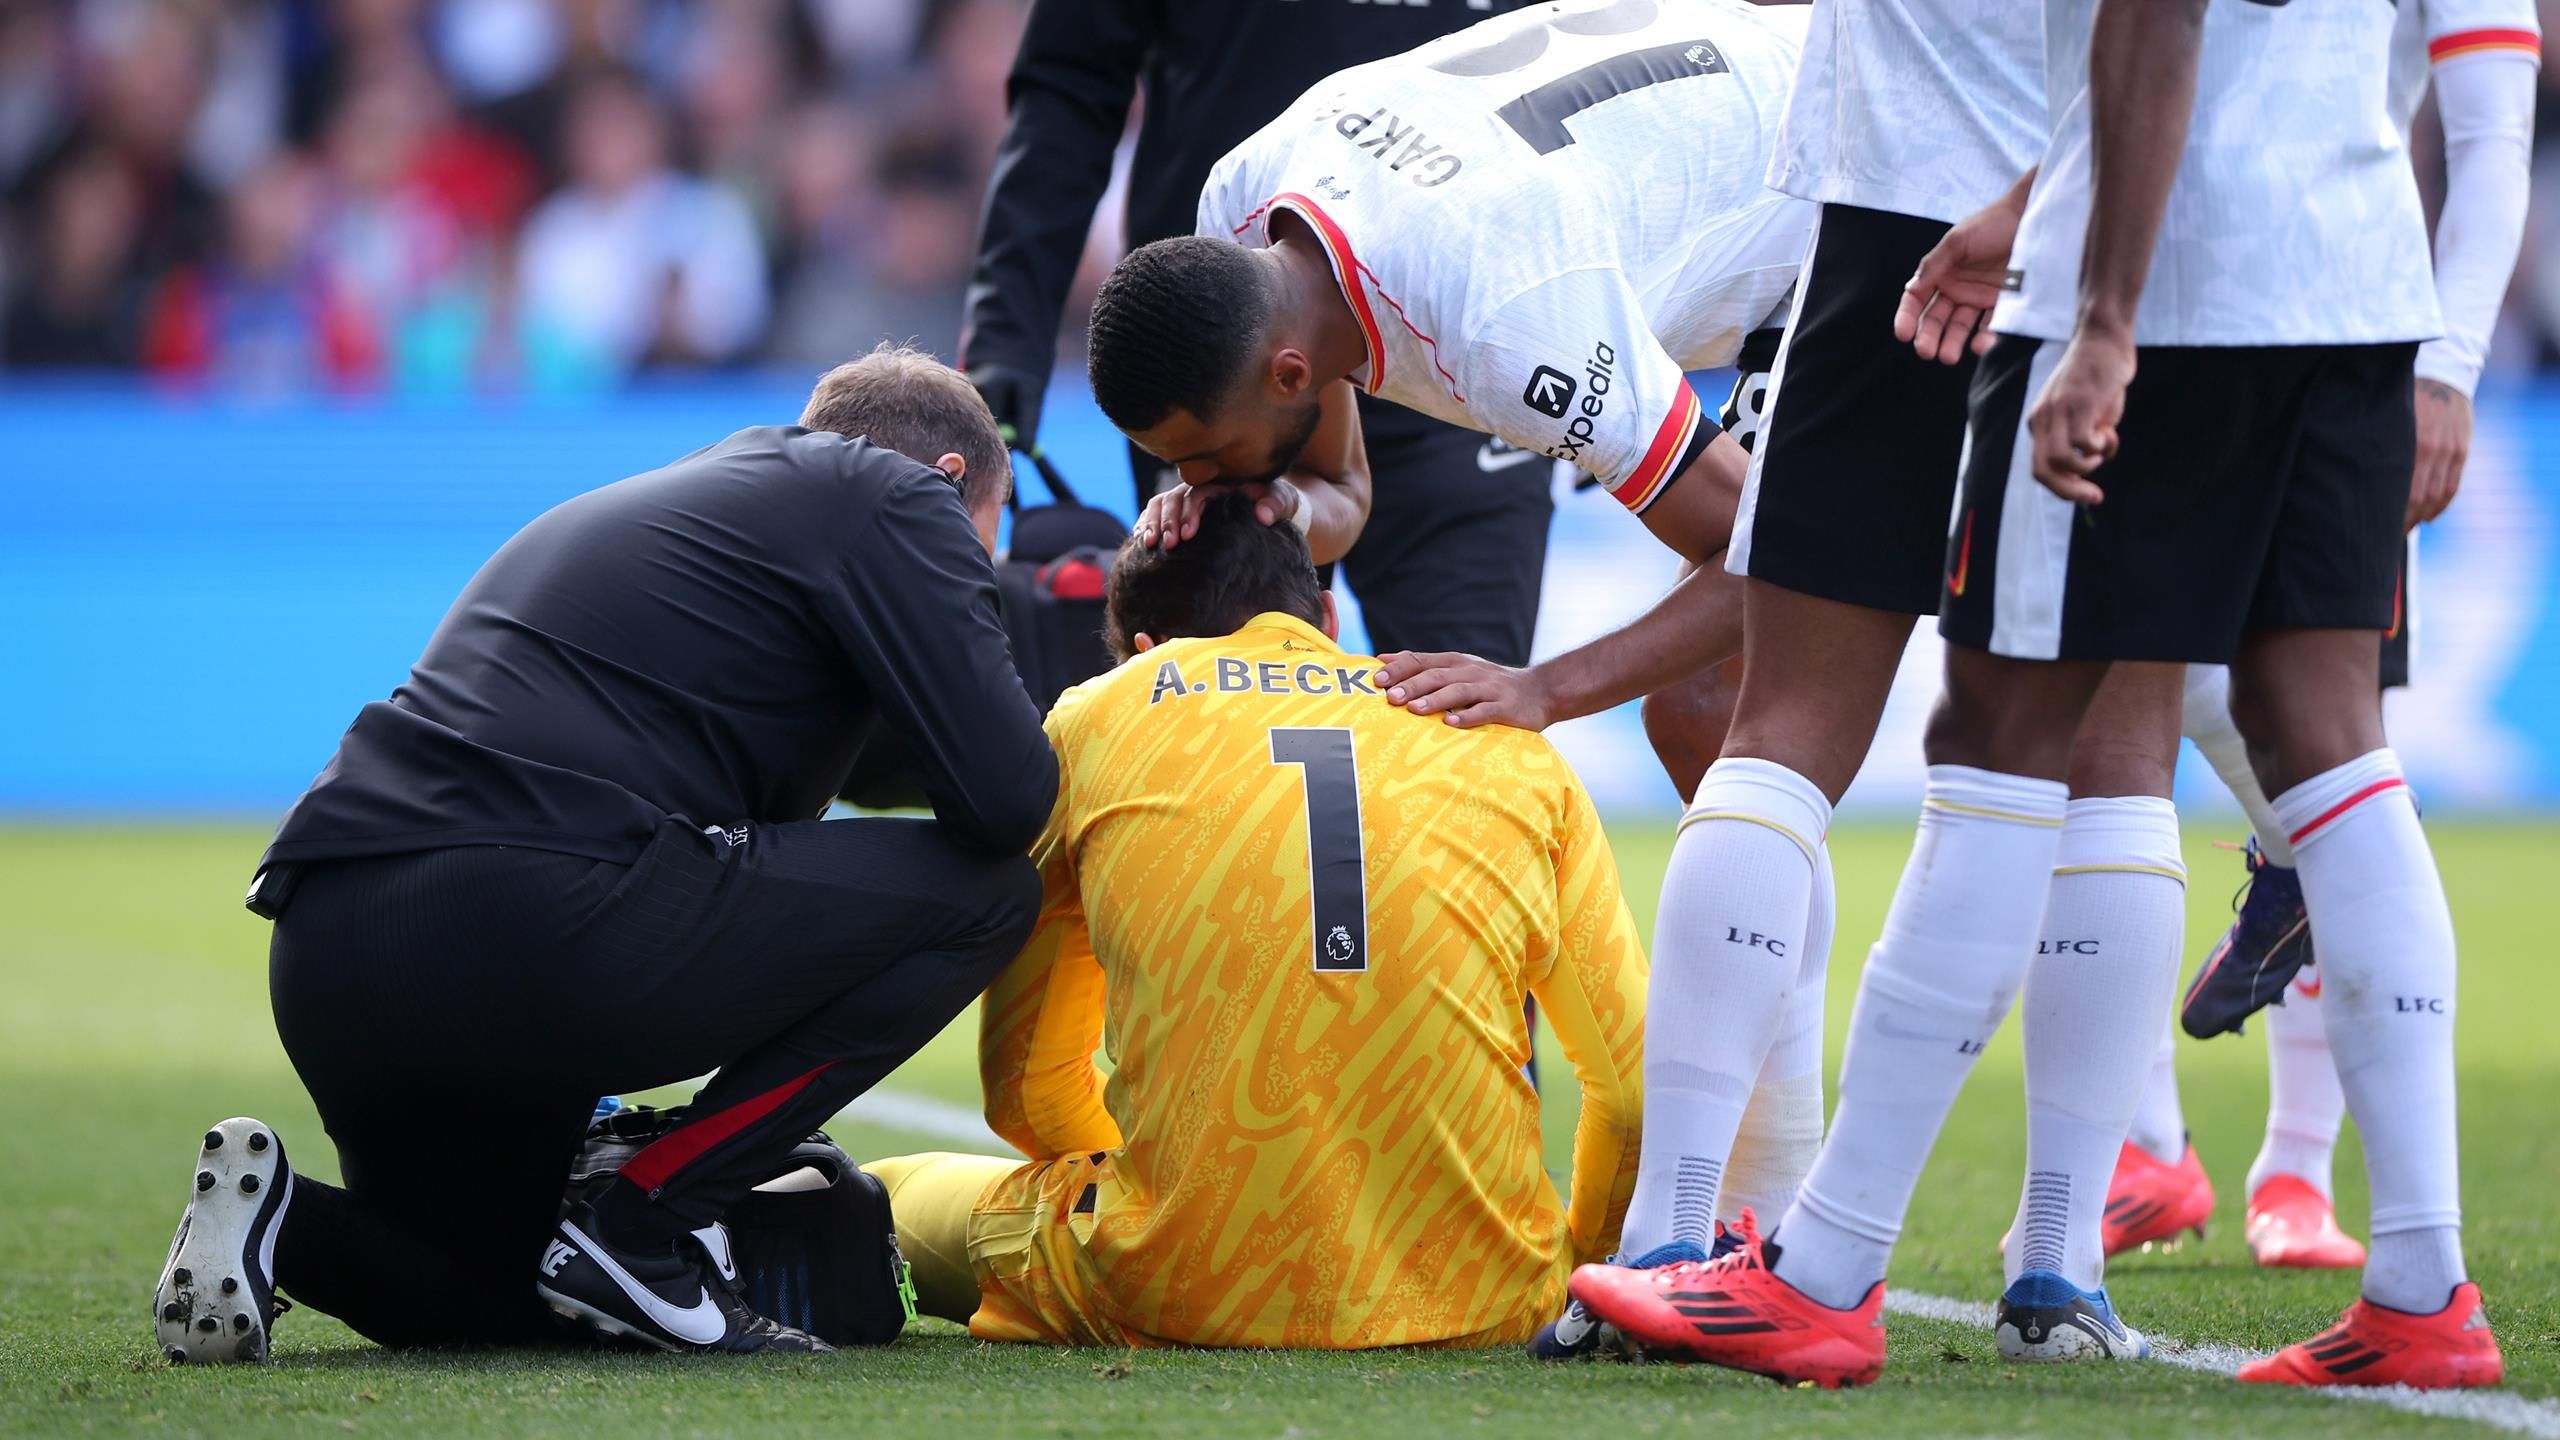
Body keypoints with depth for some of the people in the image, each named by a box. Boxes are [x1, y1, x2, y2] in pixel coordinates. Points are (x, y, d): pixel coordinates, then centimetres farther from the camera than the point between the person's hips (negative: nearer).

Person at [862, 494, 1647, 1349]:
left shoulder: (1090, 722, 11)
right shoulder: (1511, 746, 15)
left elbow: (1024, 1085, 14)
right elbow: (1634, 1087, 12)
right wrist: (1572, 1265, 30)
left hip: (1193, 1298, -3)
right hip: (1481, 1305, 3)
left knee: (892, 1195, 23)